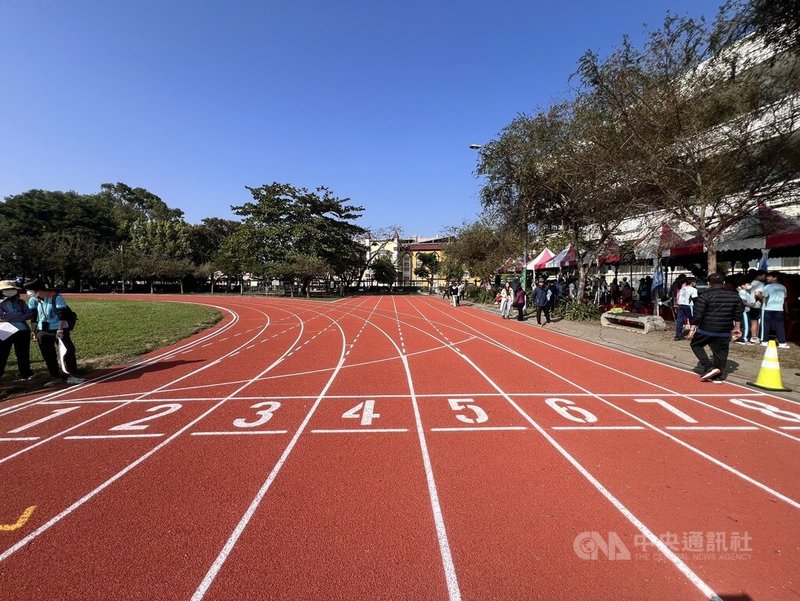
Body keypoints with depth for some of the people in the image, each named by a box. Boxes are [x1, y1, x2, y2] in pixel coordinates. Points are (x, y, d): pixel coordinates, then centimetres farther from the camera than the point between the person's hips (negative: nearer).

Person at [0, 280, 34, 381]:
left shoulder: (20, 302, 11)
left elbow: (30, 314, 0)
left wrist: (11, 317, -11)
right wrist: (20, 315, -11)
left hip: (23, 331, 3)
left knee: (23, 354, 10)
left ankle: (25, 374, 20)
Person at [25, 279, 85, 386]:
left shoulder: (57, 297, -14)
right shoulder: (33, 300, 1)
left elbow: (61, 315, -16)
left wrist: (60, 329, -20)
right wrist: (35, 332, 8)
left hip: (59, 329, -4)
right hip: (43, 331, 5)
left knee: (69, 351, -10)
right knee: (48, 355, 7)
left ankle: (72, 375, 0)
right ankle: (55, 377, 17)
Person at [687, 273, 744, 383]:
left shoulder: (704, 296, -9)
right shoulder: (735, 296, 7)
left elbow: (697, 314, -11)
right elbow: (738, 314, 13)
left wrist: (692, 328, -5)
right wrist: (737, 328, 23)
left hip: (706, 329, -4)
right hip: (725, 332, 4)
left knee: (695, 344, 16)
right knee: (721, 353, 12)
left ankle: (709, 367, 3)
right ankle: (717, 377, 16)